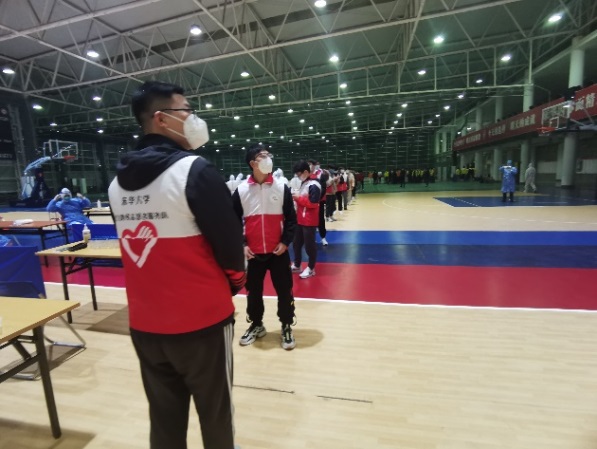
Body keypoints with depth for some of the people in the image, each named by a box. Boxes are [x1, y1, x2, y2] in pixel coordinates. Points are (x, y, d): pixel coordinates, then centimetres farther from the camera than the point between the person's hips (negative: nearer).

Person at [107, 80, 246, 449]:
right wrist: (235, 281, 5)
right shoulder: (194, 170, -16)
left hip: (144, 322, 6)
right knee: (216, 417, 15)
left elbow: (140, 244, 11)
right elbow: (231, 243, -15)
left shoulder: (118, 180, 5)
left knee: (164, 419, 22)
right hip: (201, 320, -6)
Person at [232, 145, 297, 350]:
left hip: (278, 251, -1)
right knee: (253, 291, 15)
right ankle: (256, 325, 36)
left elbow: (291, 218, 0)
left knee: (284, 290, 7)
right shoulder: (241, 190, -2)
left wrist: (285, 241, -9)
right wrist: (241, 245, -5)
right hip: (253, 252, 1)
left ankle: (286, 327, 26)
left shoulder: (282, 187, -2)